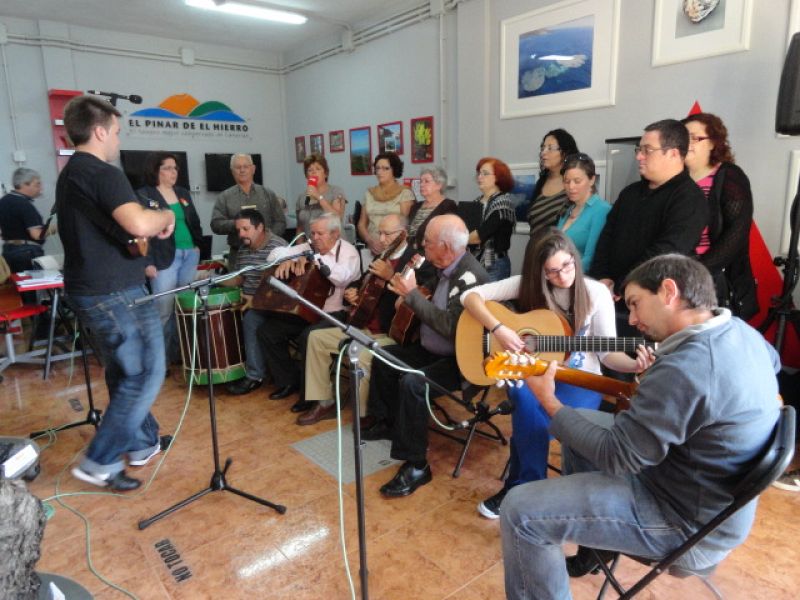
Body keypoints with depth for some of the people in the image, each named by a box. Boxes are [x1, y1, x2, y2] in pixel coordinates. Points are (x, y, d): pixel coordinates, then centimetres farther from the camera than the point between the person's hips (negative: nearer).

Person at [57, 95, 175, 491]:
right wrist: (167, 215, -12)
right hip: (115, 294, -10)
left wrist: (138, 264, 22)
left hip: (85, 291, 10)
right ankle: (100, 462, 5)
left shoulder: (69, 174, 16)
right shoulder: (102, 173, -17)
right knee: (145, 375, 0)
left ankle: (143, 443, 31)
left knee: (124, 372, 18)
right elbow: (139, 224, -32)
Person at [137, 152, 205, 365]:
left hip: (190, 255, 6)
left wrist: (198, 244, 12)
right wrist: (147, 262, -15)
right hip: (164, 258, -6)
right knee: (164, 309, -5)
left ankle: (183, 351, 17)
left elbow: (195, 221, 24)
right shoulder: (143, 195, -3)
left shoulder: (183, 193, 16)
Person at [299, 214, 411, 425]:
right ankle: (324, 403, 12)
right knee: (316, 337, 6)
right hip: (366, 327, 9)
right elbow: (361, 282, 25)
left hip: (394, 334, -9)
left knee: (360, 356, -36)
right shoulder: (381, 257, 14)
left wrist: (390, 277, -31)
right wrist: (352, 291, 3)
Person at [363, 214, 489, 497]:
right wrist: (410, 290, 4)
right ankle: (387, 422, 29)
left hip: (460, 360, -10)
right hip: (431, 349, 10)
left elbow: (450, 327, -35)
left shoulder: (471, 277, -26)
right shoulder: (447, 267, 1)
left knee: (411, 383, -30)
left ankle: (416, 465, -16)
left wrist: (412, 294, -28)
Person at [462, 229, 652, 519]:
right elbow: (470, 296, -7)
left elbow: (607, 352, -6)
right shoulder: (528, 285, -4)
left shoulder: (596, 293, -6)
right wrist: (498, 329, -21)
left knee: (530, 420, -31)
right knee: (528, 406, -34)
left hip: (580, 381, -1)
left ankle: (517, 488, -6)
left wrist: (634, 365, -27)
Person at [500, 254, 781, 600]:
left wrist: (548, 401, -13)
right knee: (580, 426, 20)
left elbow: (615, 457, -25)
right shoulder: (741, 330, -3)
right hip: (712, 490, 10)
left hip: (690, 523, -9)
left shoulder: (683, 370, -33)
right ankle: (593, 541, 31)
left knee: (519, 511, -14)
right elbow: (771, 361, 23)